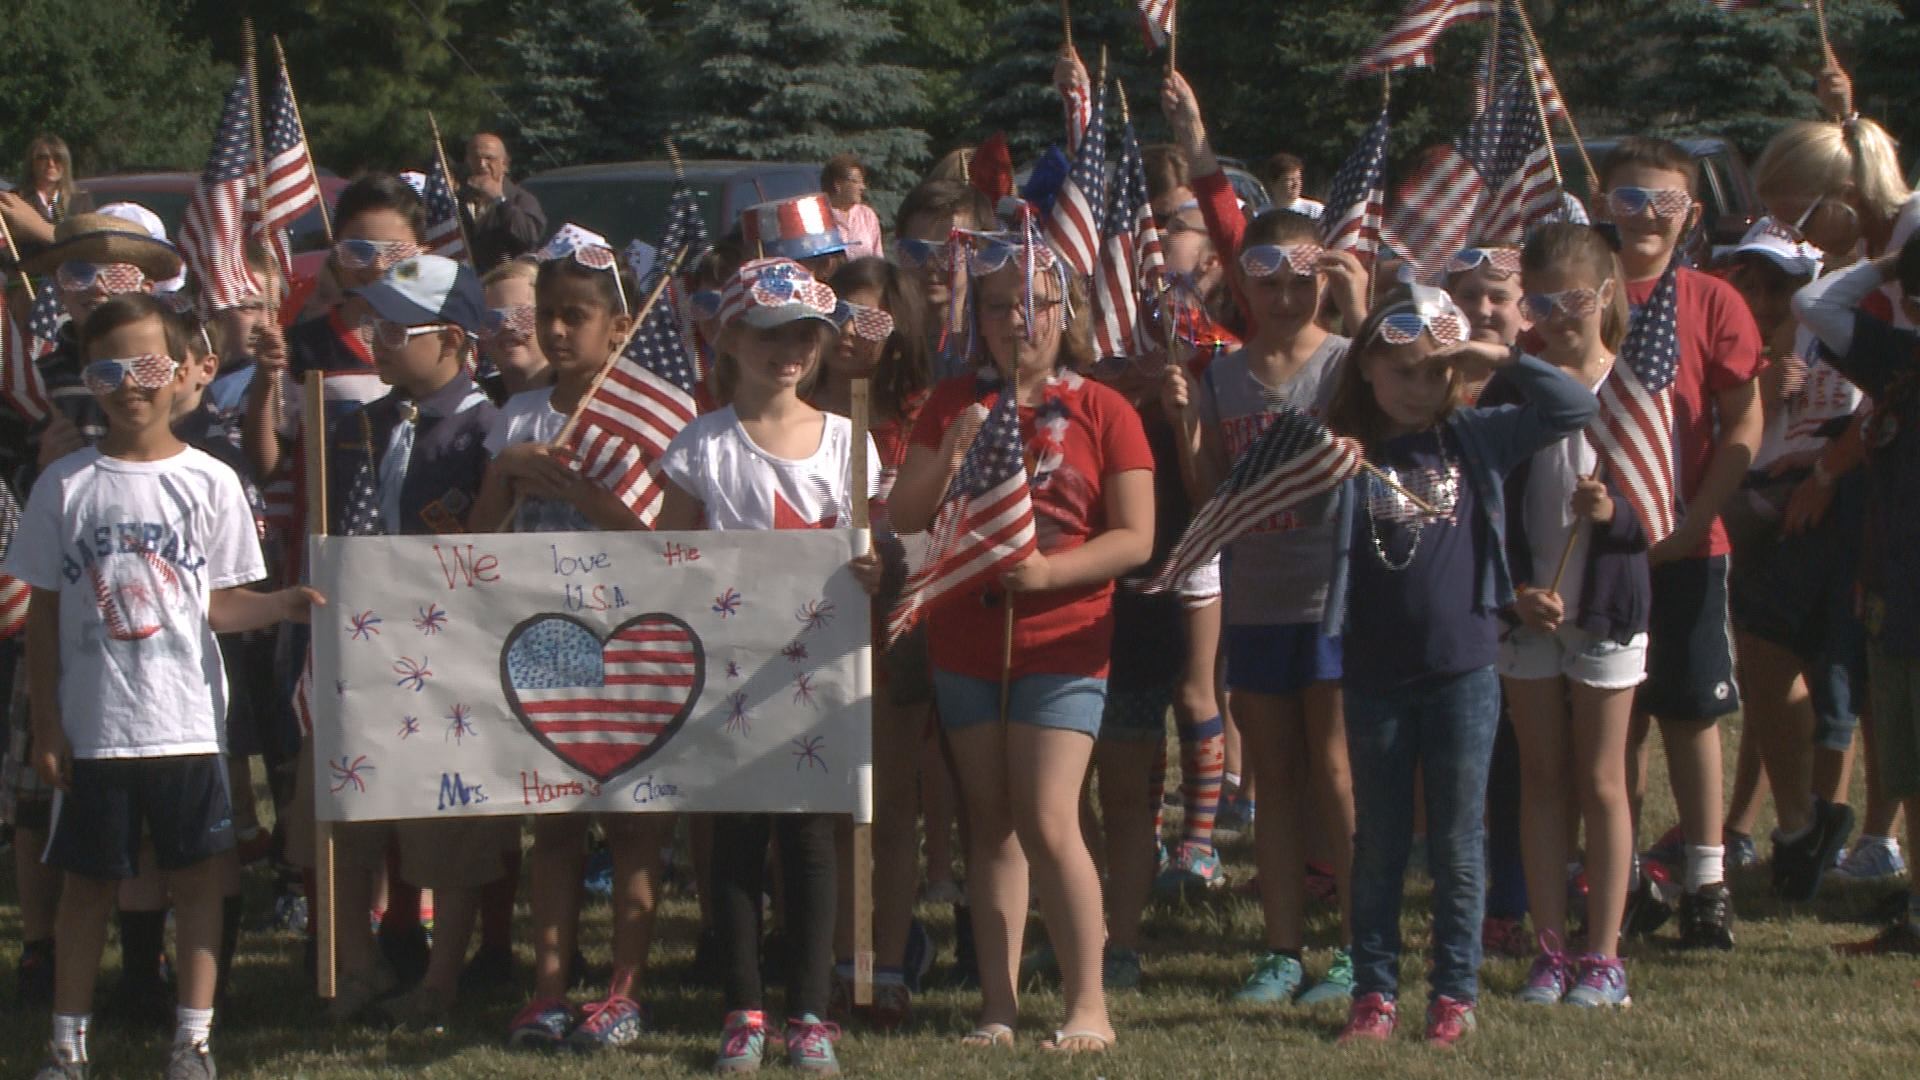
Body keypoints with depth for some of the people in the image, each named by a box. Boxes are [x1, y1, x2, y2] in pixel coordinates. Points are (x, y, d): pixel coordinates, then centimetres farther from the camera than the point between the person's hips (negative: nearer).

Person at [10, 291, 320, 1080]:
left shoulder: (208, 481, 1)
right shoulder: (66, 485, 1)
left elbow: (218, 602, 4)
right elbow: (44, 611, 4)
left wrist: (284, 604, -16)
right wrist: (47, 722, 1)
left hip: (185, 719, 0)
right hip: (93, 725, 0)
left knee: (195, 873, 3)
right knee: (86, 881, 7)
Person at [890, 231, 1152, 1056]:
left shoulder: (1102, 412, -1)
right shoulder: (953, 405, 9)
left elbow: (1135, 537, -5)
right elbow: (903, 518, 5)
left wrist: (1049, 571, -19)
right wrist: (951, 453, -12)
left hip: (1061, 645, -4)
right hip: (966, 641, 4)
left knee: (1047, 821, -13)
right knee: (991, 826, 7)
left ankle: (1088, 1005, -4)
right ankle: (998, 1005, 11)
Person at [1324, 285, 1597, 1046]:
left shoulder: (1477, 439, 2)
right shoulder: (1350, 453, -2)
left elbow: (1576, 409, 1)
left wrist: (1502, 359, -8)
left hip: (1464, 670, 0)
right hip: (1377, 675, 0)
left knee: (1458, 843, 7)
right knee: (1378, 844, 11)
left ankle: (1455, 991, 15)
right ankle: (1374, 990, 18)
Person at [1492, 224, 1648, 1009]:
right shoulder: (1508, 395, 0)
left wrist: (1614, 513, -25)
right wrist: (1515, 589, -13)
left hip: (1607, 610, -2)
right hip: (1526, 611, 2)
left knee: (1601, 783, 3)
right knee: (1542, 779, 7)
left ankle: (1603, 958, 7)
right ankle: (1551, 949, 12)